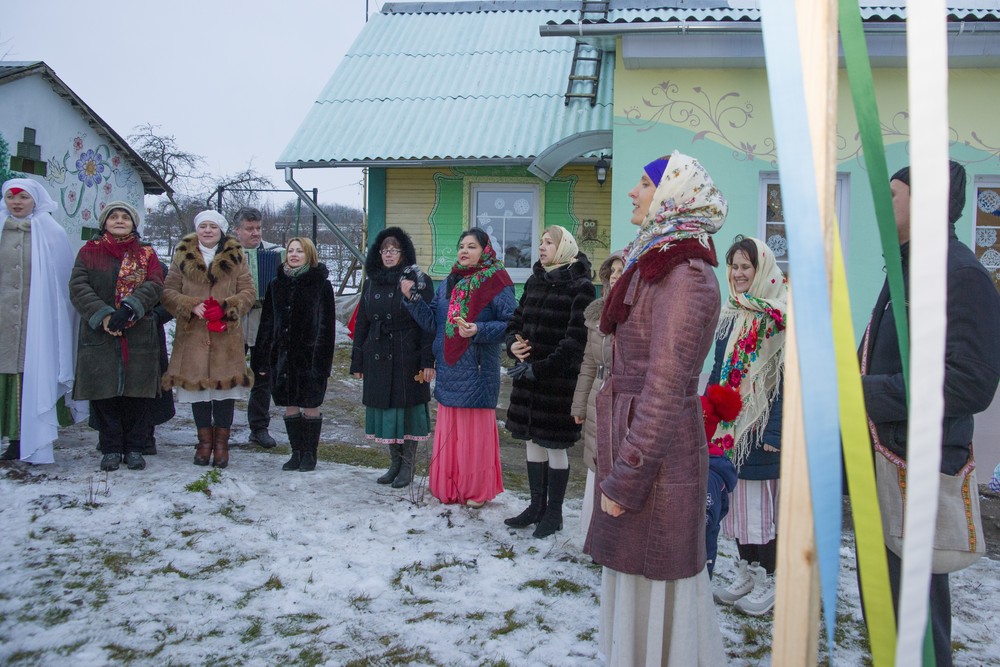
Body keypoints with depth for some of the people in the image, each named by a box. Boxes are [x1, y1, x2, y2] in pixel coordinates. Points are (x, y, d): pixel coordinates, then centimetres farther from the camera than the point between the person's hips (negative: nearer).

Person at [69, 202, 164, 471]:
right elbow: (78, 287, -2)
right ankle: (111, 448, 13)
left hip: (139, 336, 0)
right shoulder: (89, 252, 10)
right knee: (103, 392, 1)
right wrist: (102, 315, -16)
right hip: (98, 335, 0)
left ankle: (134, 448, 12)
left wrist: (128, 309, -20)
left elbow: (154, 285, -5)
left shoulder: (147, 254, 11)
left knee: (138, 392, 1)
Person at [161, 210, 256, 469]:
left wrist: (226, 307, -13)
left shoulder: (235, 257, 7)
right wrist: (191, 306, -12)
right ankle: (205, 440, 18)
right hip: (192, 334, 1)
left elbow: (249, 292, 3)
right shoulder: (182, 256, 9)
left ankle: (221, 441, 13)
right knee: (197, 386, 5)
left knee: (226, 385, 1)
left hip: (227, 335, -1)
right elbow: (168, 292, 5)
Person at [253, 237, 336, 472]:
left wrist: (322, 359, -14)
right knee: (290, 407, 10)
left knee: (310, 407, 3)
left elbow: (326, 326, -6)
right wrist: (263, 360, 6)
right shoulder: (277, 285, 10)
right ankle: (296, 453, 21)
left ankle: (309, 454, 15)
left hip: (309, 356, -4)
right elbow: (267, 323, 11)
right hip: (283, 355, 5)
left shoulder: (321, 284, -3)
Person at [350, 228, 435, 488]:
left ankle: (407, 466, 13)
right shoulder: (372, 282, 12)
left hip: (407, 358, -5)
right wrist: (357, 361, 10)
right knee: (384, 407, 9)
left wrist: (428, 360, -16)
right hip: (377, 357, 5)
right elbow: (361, 322, 14)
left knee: (407, 408, 1)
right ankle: (395, 463, 22)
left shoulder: (418, 281, -5)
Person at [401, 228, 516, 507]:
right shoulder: (449, 283, 13)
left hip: (478, 371, -6)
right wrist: (413, 298, -2)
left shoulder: (497, 284, -6)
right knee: (448, 430, 11)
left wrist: (478, 331, -23)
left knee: (475, 431, 2)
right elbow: (433, 321, 10)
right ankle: (448, 487, 22)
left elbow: (510, 324, -11)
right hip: (448, 369, 6)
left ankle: (477, 490, 16)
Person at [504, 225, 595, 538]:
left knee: (555, 445, 4)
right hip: (528, 376, 7)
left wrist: (541, 368, -20)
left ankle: (554, 512, 18)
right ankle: (537, 506, 27)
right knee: (533, 440, 13)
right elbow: (517, 320, 17)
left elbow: (576, 338, -17)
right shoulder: (534, 281, 11)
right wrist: (513, 343, -6)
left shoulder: (580, 286, -10)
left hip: (559, 379, -6)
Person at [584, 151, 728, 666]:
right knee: (635, 573, 20)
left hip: (658, 453, -10)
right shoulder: (655, 264, 14)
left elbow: (665, 387, -21)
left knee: (652, 581, 3)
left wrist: (625, 478, -19)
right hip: (634, 441, 10)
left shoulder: (683, 273, -17)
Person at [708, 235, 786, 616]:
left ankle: (770, 580, 14)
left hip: (760, 427, -7)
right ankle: (746, 571, 25)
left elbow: (788, 378, -15)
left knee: (763, 500, 1)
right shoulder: (730, 315, 12)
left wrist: (774, 431, -19)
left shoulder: (781, 317, -10)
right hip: (728, 426, 7)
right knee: (736, 496, 12)